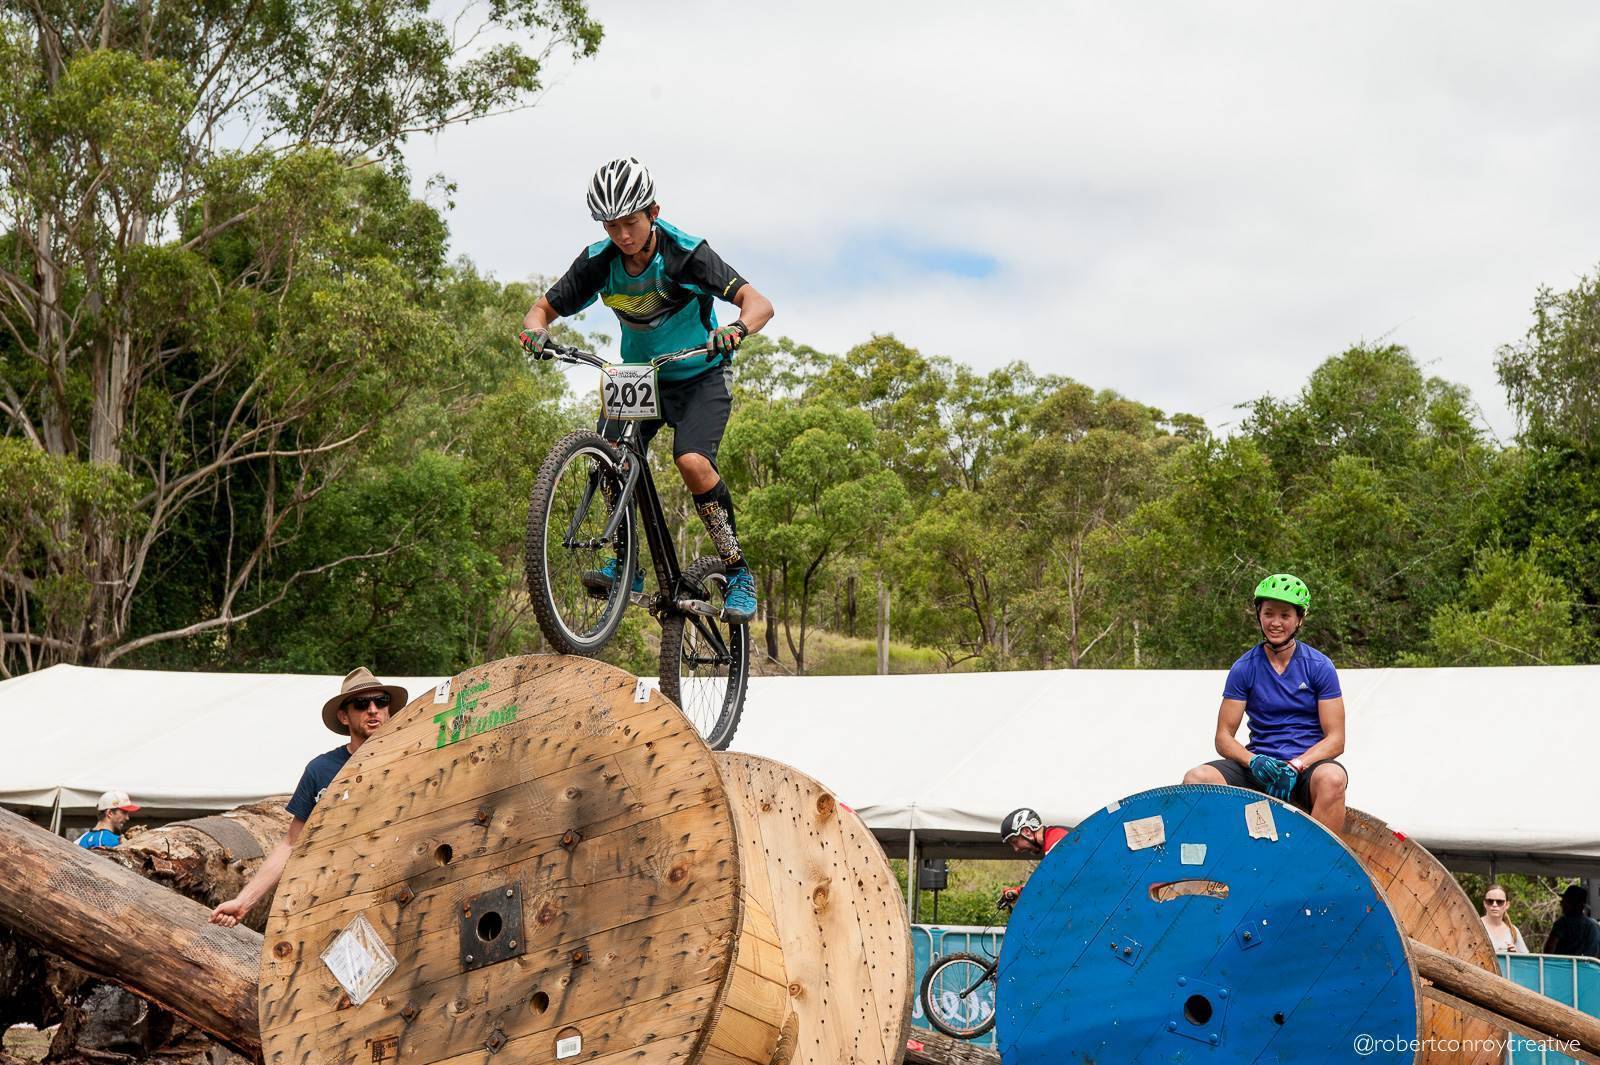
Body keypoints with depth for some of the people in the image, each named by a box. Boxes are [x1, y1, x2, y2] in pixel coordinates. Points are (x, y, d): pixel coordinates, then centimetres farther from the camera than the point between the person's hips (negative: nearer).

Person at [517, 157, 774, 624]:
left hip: (700, 376, -4)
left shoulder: (686, 254, -24)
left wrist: (735, 329, -53)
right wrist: (535, 331, -29)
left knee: (692, 462, -27)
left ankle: (738, 573, -13)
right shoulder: (599, 262, -13)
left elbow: (759, 303, -31)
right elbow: (544, 308, -5)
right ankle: (627, 563, -2)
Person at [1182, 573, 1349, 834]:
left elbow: (1335, 740, -3)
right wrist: (1254, 761, -18)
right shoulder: (1244, 669, 5)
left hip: (1308, 764, -2)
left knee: (1332, 779, -38)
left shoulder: (1319, 666, 1)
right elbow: (1223, 737, 4)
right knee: (1196, 779, -26)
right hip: (1258, 765, 2)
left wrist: (1295, 766, -21)